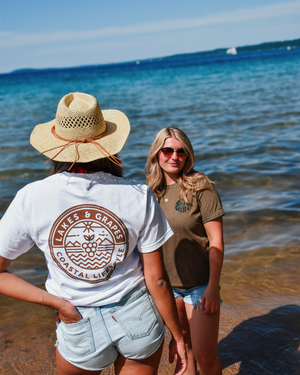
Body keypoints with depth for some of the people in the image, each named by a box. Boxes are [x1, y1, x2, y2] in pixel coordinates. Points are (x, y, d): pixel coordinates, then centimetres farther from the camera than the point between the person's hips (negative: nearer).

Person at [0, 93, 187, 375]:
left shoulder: (31, 199, -15)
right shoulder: (139, 197, -15)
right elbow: (157, 280, -10)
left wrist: (59, 304, -10)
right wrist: (178, 336, 4)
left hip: (80, 329, 0)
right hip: (139, 320, 1)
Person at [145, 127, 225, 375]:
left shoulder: (200, 188, -13)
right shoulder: (152, 190, 0)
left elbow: (216, 242, -13)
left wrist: (212, 287, -16)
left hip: (200, 283, -4)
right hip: (166, 282, 4)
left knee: (205, 355, -4)